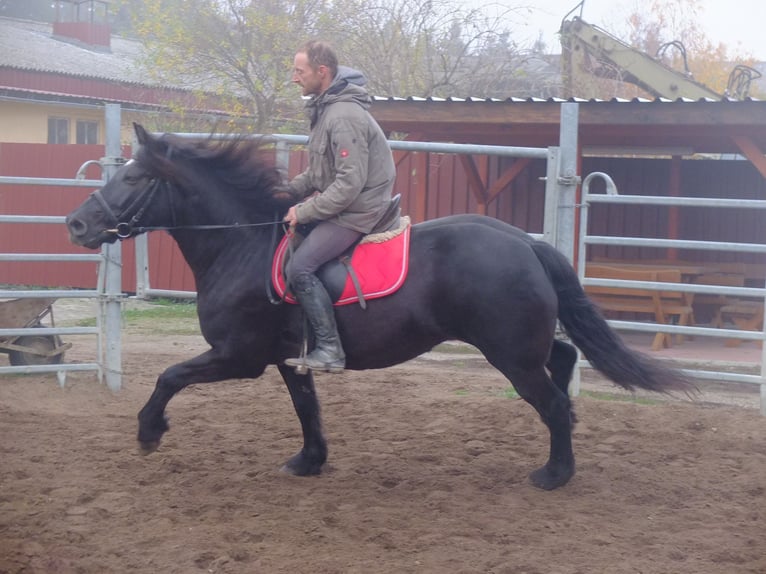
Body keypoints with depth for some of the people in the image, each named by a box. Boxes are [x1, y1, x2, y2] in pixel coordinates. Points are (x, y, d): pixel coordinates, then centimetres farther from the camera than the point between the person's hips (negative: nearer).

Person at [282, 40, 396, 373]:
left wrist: (305, 212, -21)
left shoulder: (344, 117, -22)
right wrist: (285, 192, 6)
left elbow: (350, 183, -27)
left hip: (357, 211, -11)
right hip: (340, 205, 11)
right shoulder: (325, 109, 11)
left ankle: (330, 350, -16)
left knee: (299, 268, -21)